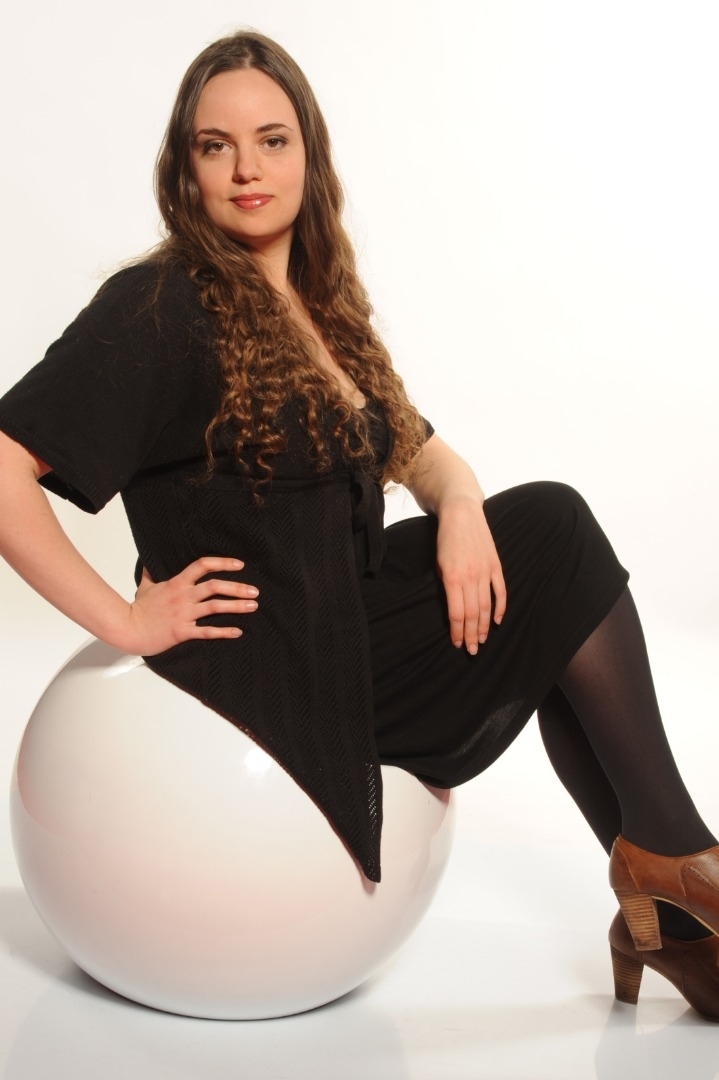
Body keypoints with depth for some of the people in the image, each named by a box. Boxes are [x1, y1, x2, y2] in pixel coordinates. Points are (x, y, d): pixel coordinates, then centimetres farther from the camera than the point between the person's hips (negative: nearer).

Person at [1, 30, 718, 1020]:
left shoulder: (320, 307, 13)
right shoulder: (159, 308, -12)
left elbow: (421, 451, 14)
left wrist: (460, 505, -9)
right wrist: (124, 620, -20)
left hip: (344, 619, 8)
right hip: (260, 662, -8)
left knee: (547, 522, -8)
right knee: (558, 554, -11)